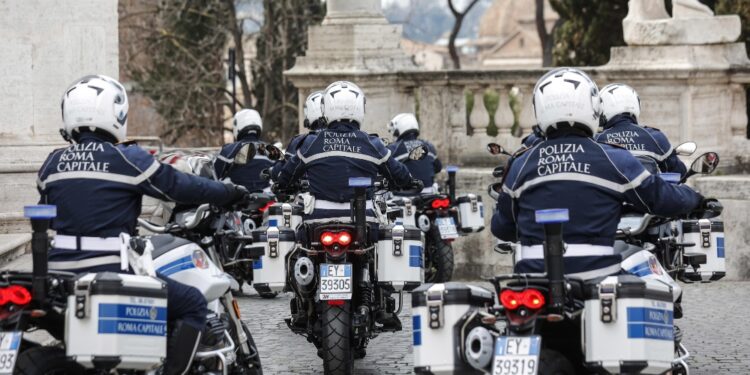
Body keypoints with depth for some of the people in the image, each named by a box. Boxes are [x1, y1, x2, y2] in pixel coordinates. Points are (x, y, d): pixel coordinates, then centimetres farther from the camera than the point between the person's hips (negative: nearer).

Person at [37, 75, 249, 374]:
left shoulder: (52, 164, 9)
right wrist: (233, 194, 14)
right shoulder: (127, 159, -7)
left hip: (58, 272, 6)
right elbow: (179, 187, -1)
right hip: (109, 271, -6)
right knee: (192, 304, 2)